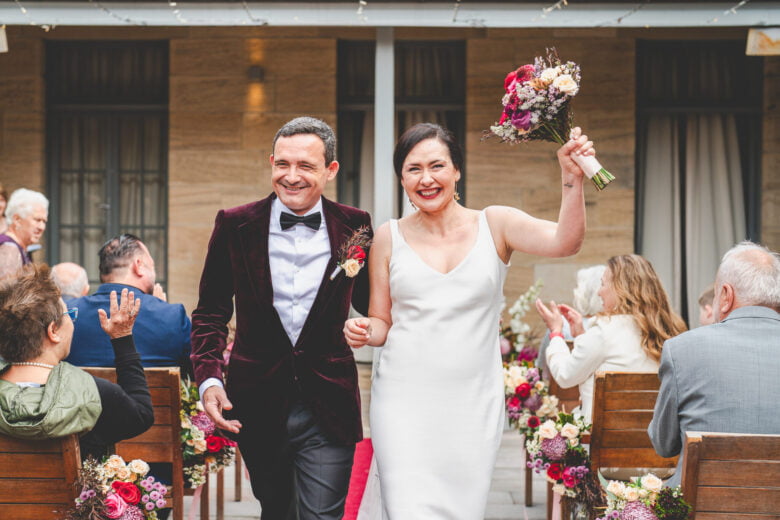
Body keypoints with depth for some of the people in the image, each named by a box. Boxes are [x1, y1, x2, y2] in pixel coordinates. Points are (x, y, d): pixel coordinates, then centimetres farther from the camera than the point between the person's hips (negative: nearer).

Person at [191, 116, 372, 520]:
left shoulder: (354, 227, -2)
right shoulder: (235, 226, -2)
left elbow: (368, 305, 9)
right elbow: (210, 312, 5)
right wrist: (208, 379, -9)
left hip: (328, 409, -1)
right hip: (259, 406, 2)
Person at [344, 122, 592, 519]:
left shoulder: (495, 225, 2)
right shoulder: (389, 238, 5)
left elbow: (565, 241, -14)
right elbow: (381, 322, 12)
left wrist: (572, 179, -28)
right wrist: (364, 332, -10)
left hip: (473, 406, 1)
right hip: (405, 404, 0)